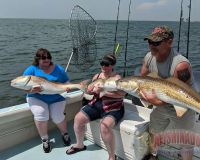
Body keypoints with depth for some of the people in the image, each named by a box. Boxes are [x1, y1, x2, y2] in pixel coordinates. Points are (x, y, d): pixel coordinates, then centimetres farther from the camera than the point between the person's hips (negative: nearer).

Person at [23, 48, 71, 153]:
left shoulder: (58, 69, 4)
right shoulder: (31, 70, -2)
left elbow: (66, 83, 8)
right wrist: (32, 90, -29)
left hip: (56, 98, 1)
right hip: (37, 98, -1)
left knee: (57, 116, -22)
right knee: (41, 114, -29)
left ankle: (65, 133, 12)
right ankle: (44, 139, -4)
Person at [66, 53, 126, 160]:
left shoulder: (117, 78, -11)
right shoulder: (97, 76, 8)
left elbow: (121, 94, -26)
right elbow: (90, 90, 19)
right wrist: (90, 90, -7)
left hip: (113, 108, -7)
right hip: (96, 104, 7)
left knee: (104, 126, -33)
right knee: (78, 118, -4)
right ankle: (79, 145, 21)